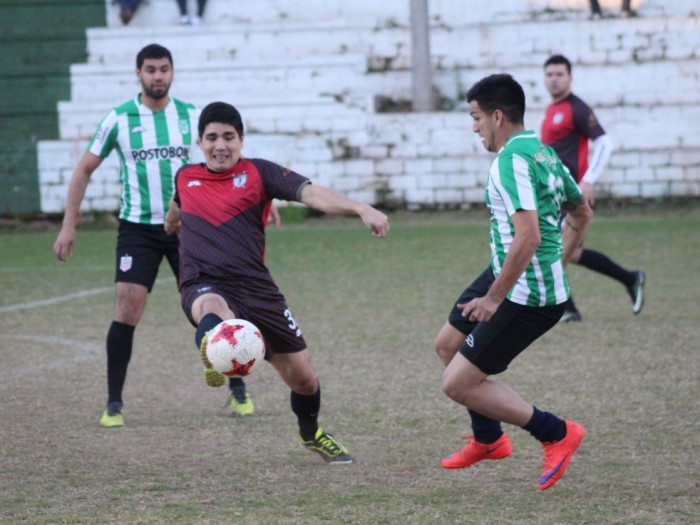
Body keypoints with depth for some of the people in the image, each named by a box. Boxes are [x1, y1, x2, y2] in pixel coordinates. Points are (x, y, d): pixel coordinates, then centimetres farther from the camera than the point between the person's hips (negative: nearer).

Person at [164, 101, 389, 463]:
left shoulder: (258, 173, 2)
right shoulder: (185, 179, 12)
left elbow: (311, 194, -13)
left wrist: (360, 209, -29)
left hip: (255, 287, 1)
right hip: (204, 287, -1)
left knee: (303, 378, 8)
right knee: (213, 309, -41)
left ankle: (311, 434, 39)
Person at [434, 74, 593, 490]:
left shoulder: (512, 159, -21)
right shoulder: (543, 152, 9)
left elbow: (528, 236, -31)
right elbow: (582, 213, 22)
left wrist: (494, 298, -25)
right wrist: (558, 265, 30)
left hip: (526, 297, -10)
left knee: (458, 384, -6)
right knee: (447, 345, 24)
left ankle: (557, 434, 2)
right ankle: (488, 440, 38)